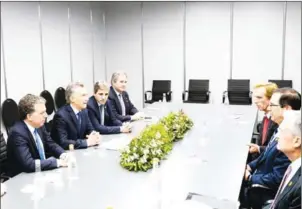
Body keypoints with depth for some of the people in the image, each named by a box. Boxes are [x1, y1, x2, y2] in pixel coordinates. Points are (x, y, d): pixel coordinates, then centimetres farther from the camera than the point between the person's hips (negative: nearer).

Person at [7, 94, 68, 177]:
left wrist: (64, 155, -10)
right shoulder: (18, 133, -24)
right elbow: (28, 164, -30)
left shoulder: (39, 125, -3)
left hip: (41, 172, 7)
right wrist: (57, 162, -26)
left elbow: (51, 145, 9)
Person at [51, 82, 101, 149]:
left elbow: (90, 130, 11)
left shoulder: (84, 111, 2)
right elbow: (62, 143, -26)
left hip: (80, 151, 7)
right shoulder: (61, 115, -20)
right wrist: (87, 142, -29)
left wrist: (94, 134, -12)